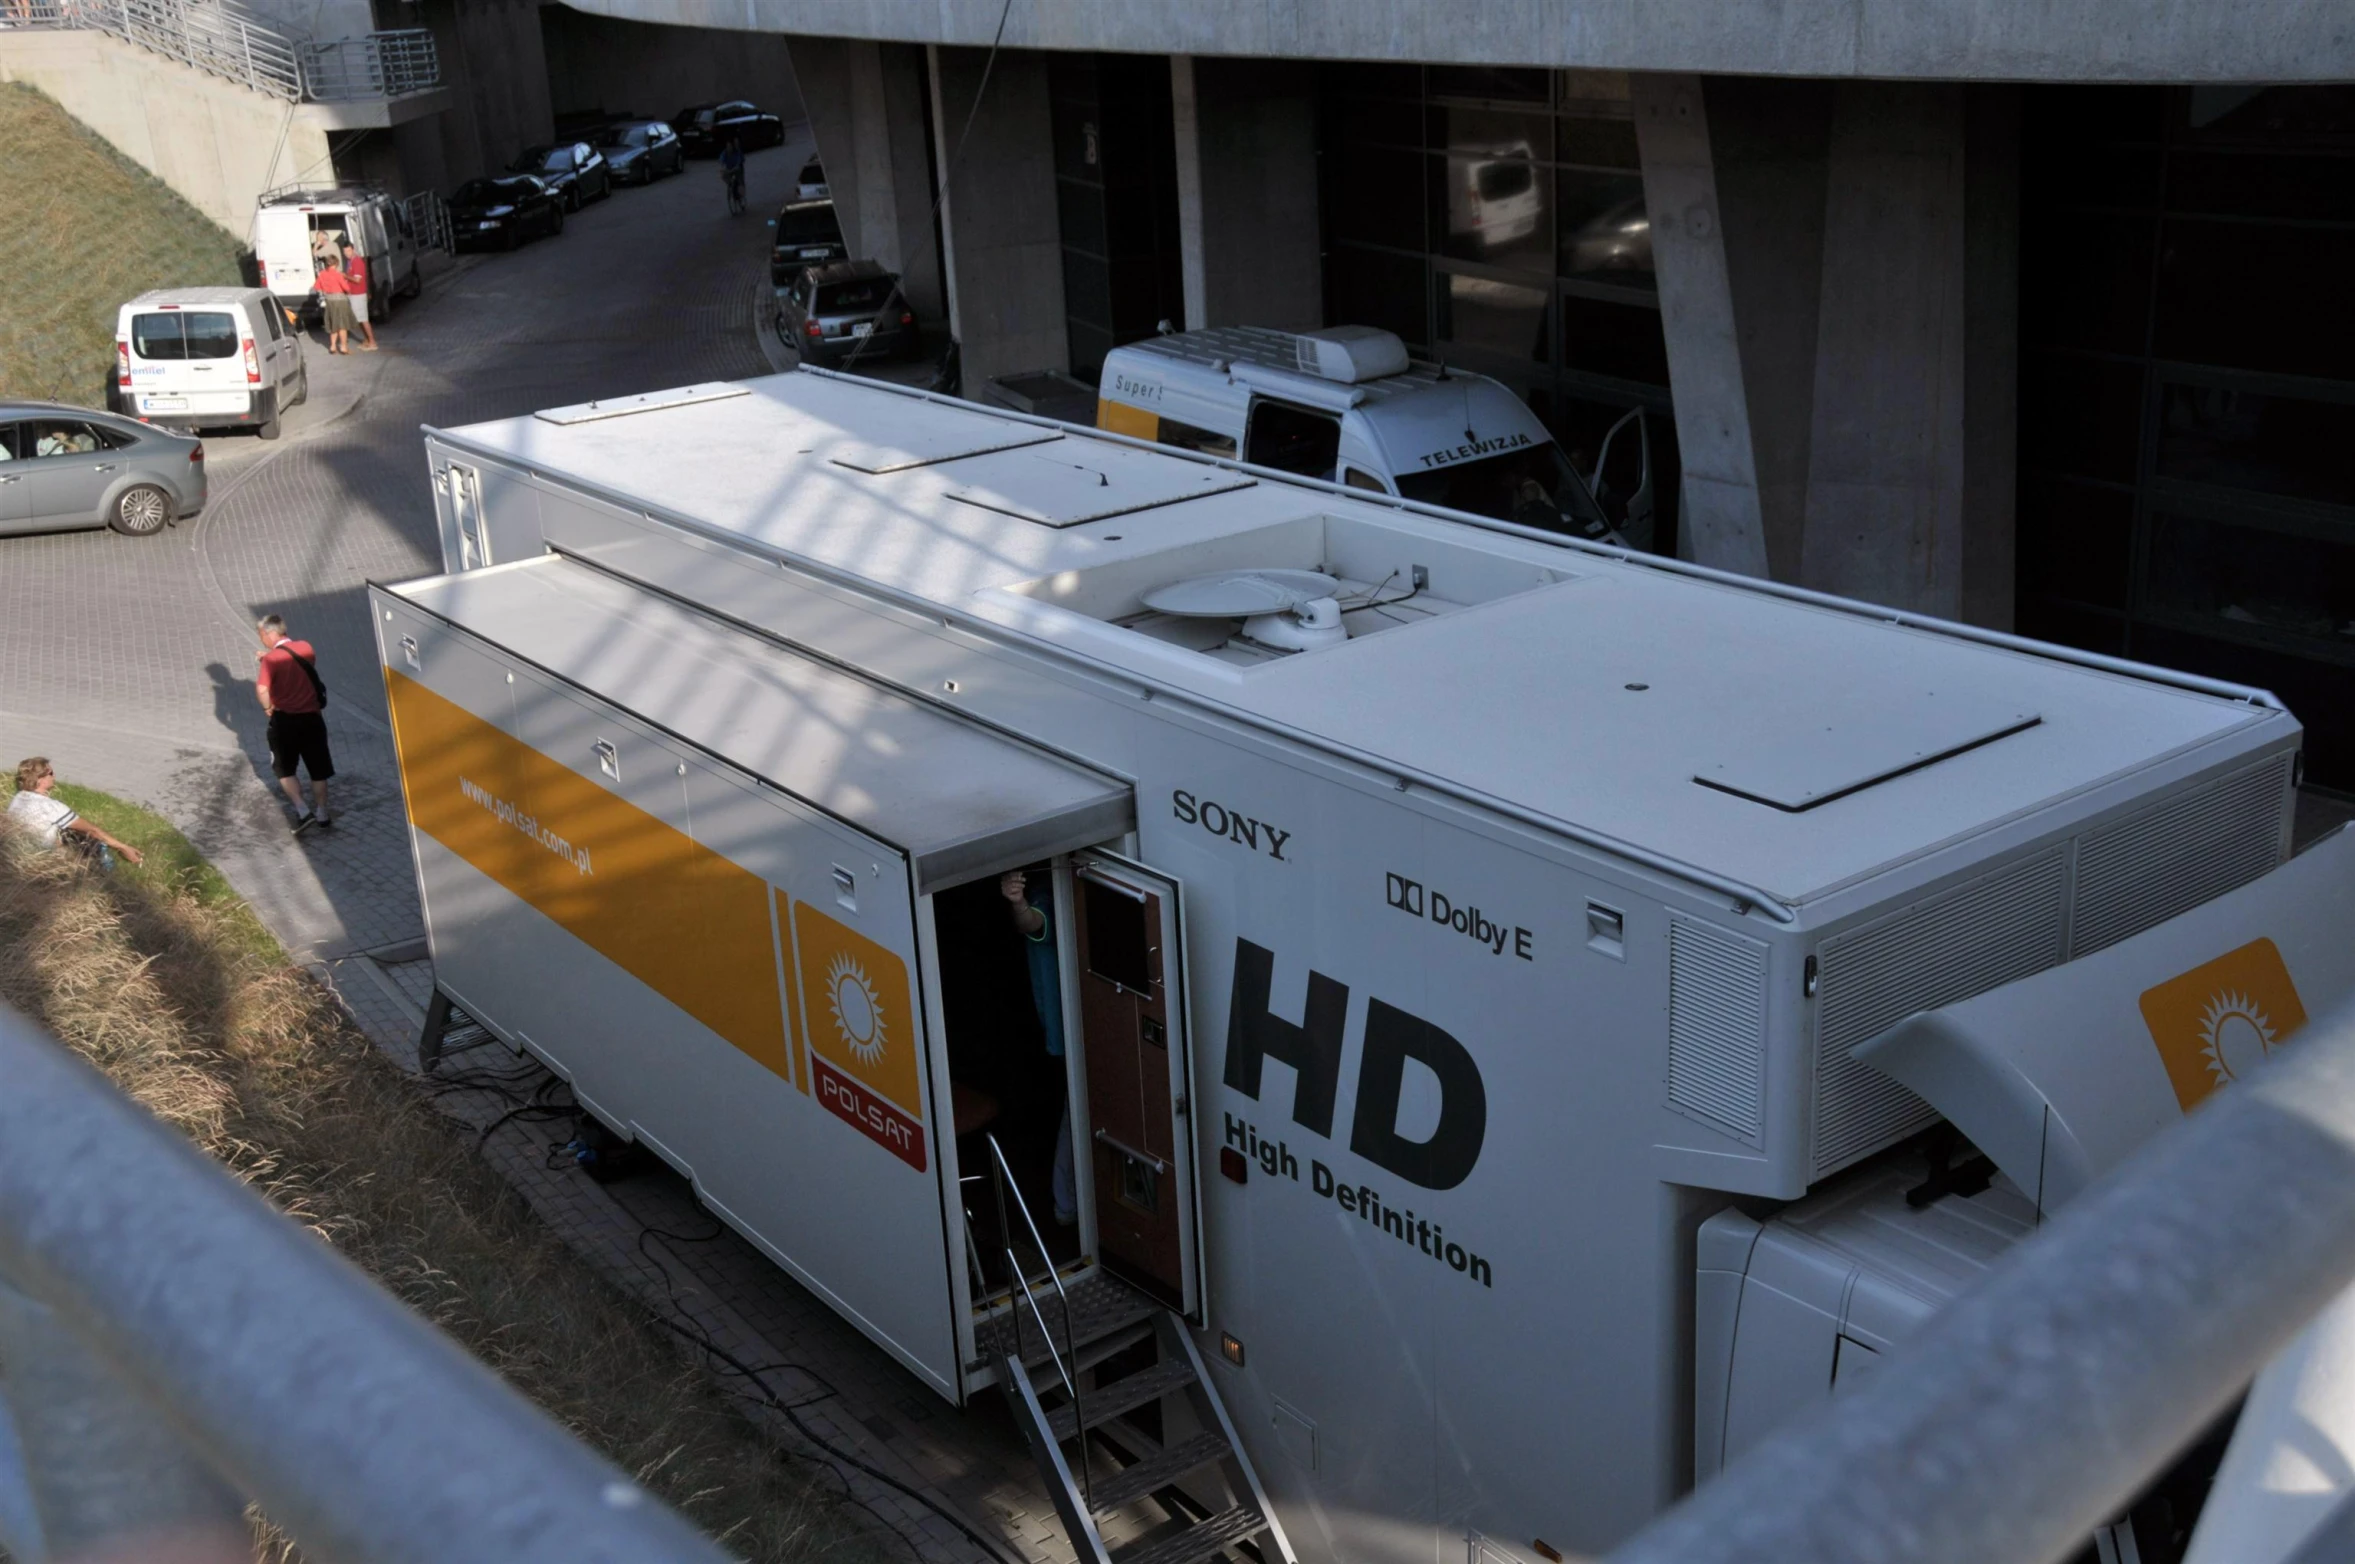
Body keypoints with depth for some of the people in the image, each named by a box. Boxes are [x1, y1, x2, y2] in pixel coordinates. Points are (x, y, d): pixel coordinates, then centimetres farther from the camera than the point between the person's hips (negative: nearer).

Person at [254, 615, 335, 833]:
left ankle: (303, 811, 2)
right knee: (318, 769, 14)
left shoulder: (271, 659, -15)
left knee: (284, 769, 14)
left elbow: (262, 689, -26)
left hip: (284, 719, -4)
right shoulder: (305, 648, 2)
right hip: (312, 717, 4)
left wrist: (268, 707, -8)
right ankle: (322, 816, 22)